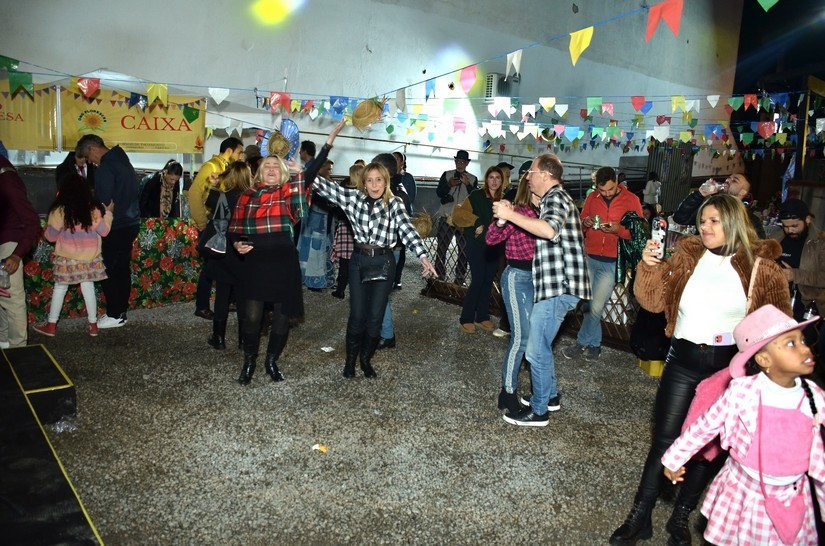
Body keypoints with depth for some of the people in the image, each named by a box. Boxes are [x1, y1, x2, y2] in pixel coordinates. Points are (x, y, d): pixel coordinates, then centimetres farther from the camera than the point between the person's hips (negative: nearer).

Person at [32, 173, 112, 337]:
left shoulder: (59, 210, -13)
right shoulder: (95, 208, -5)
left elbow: (51, 236, -5)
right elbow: (104, 231, 4)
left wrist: (47, 227, 16)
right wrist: (108, 213, 17)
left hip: (67, 258, -2)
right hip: (90, 257, 3)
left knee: (59, 289, 10)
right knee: (88, 288, 11)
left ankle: (51, 325, 18)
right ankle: (93, 325, 16)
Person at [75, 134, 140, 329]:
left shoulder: (105, 168, -17)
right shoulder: (123, 161, 12)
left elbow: (107, 205, -20)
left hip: (116, 228, -9)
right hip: (131, 223, 9)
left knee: (109, 272, 1)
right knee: (123, 269, 14)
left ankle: (115, 315, 8)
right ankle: (121, 311, 21)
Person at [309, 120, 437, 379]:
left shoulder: (394, 203, -4)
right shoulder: (354, 197, 0)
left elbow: (407, 229, -15)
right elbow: (321, 184, -3)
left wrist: (423, 256, -29)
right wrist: (329, 143, -11)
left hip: (384, 262, -1)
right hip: (359, 260, 1)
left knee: (375, 316, 5)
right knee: (357, 314, 2)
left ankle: (366, 359, 27)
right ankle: (350, 359, 24)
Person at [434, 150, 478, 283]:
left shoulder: (473, 179, 8)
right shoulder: (447, 175, 8)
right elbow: (439, 193, 2)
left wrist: (467, 184, -16)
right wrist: (449, 185, -16)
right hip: (446, 217, 0)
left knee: (463, 249, 0)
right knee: (441, 247, 1)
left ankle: (460, 277, 8)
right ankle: (440, 275, 9)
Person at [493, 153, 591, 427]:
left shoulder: (556, 197, -12)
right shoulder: (555, 198, 22)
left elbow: (550, 230, -32)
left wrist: (511, 214, -26)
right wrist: (509, 216, 13)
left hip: (558, 287, -11)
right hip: (555, 285, 11)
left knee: (536, 350, -4)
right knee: (541, 344, 21)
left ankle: (539, 411, 7)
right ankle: (550, 396, 34)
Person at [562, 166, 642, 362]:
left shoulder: (631, 200, -3)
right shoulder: (592, 198, 7)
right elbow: (580, 223, 17)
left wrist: (619, 230, -22)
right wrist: (585, 223, -7)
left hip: (611, 262, -3)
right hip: (589, 257, 3)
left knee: (595, 307, -2)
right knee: (587, 305, 4)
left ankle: (583, 343, 16)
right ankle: (593, 345, 20)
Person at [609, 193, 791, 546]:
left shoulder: (760, 267, -3)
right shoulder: (687, 256, 2)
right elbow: (655, 301, 1)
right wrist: (650, 265, -15)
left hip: (728, 367, 0)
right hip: (683, 360, 1)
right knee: (664, 439, 4)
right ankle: (640, 517, 16)